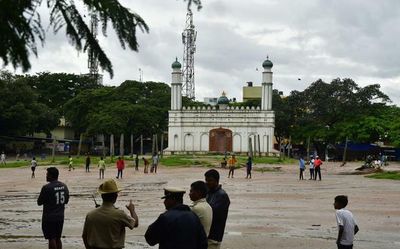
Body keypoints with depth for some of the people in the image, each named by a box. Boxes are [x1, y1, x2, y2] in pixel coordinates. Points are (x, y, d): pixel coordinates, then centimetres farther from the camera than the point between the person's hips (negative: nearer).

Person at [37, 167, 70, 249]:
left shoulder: (46, 188, -17)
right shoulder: (64, 186, 3)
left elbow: (39, 202, -10)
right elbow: (66, 200, 12)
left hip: (49, 218, -6)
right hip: (60, 217, 6)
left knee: (51, 238, 2)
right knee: (58, 238, 14)